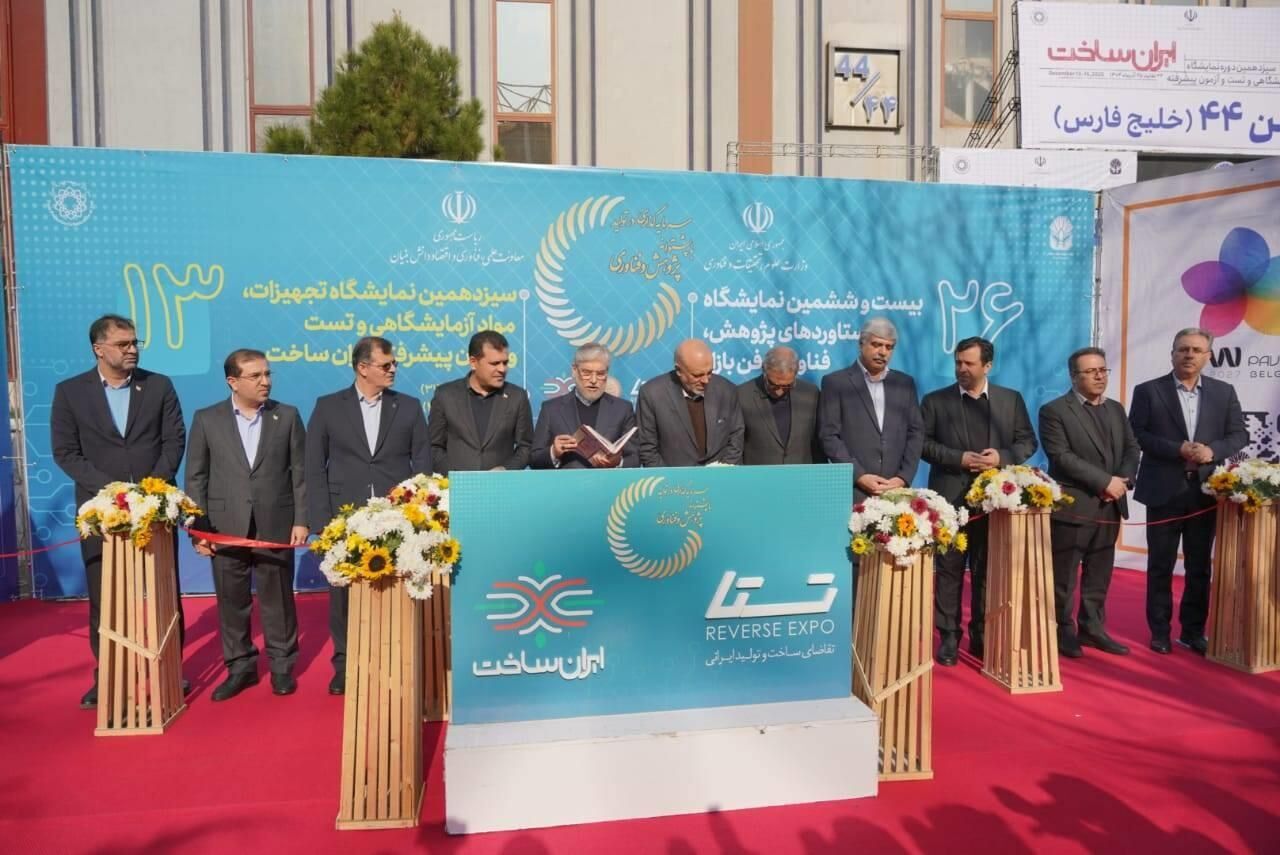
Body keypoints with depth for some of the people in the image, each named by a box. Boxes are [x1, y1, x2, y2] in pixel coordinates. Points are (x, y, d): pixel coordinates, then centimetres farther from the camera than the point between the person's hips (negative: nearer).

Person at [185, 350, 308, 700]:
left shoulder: (288, 416, 2)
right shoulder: (206, 419, 3)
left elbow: (300, 472, 1)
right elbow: (195, 477, 3)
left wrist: (301, 520, -5)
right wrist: (197, 528, -2)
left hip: (276, 526, -1)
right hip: (226, 527, 1)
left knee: (277, 599, 8)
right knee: (231, 601, 10)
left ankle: (282, 666, 22)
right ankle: (239, 667, 25)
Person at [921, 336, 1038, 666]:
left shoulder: (1011, 400, 8)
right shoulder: (935, 401, 2)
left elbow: (1028, 441, 8)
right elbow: (923, 442, -3)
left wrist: (1002, 457, -11)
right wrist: (959, 458, -15)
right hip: (950, 499, -2)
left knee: (987, 571, 10)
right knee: (949, 571, 4)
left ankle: (982, 635, 21)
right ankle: (949, 636, 12)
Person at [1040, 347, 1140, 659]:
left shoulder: (1116, 409, 14)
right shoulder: (1054, 410, -8)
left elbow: (1132, 448, 11)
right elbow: (1062, 457, -16)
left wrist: (1123, 480, -8)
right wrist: (1106, 481, -18)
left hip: (1110, 506, 6)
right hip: (1072, 506, -6)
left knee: (1099, 576, 13)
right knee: (1064, 577, 2)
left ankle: (1092, 628, 24)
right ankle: (1063, 632, 13)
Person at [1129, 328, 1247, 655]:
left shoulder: (1224, 392, 8)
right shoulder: (1148, 391, -2)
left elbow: (1240, 435, 6)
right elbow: (1135, 435, -7)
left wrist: (1212, 450, -13)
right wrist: (1177, 450, -18)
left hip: (1205, 491, 3)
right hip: (1164, 491, -3)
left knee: (1200, 567, 10)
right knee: (1161, 566, 6)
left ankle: (1193, 631, 22)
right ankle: (1160, 630, 17)